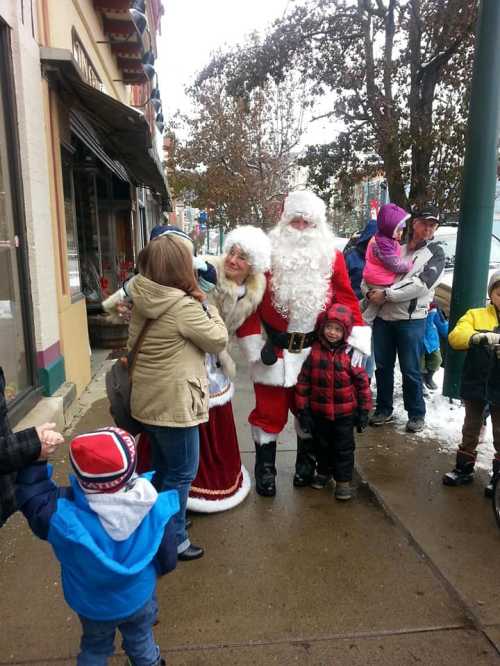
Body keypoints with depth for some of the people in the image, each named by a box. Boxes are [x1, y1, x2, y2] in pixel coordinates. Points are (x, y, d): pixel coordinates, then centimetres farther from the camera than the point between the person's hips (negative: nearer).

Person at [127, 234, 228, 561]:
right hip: (174, 403, -8)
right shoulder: (185, 307, -22)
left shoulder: (142, 301, 1)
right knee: (182, 473, 8)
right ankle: (172, 540, 22)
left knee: (164, 468, 25)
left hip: (149, 399, 9)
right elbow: (219, 341, -11)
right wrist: (207, 305, 0)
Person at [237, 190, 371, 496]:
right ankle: (265, 469, 26)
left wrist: (358, 338, -9)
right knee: (269, 411, 8)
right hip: (274, 349, -2)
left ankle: (306, 463, 38)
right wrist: (254, 344, -12)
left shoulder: (332, 256, 0)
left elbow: (347, 299, 0)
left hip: (314, 349, 2)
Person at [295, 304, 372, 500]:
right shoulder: (314, 351, -10)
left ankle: (343, 481, 25)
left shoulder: (351, 354, -13)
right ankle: (323, 472, 42)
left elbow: (362, 382, -6)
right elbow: (303, 382, -5)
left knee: (344, 447, 9)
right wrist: (303, 410, -4)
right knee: (323, 445, 21)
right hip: (319, 412, 2)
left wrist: (364, 411, -5)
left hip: (345, 412, -2)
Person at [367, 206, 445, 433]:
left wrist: (386, 294, -16)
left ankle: (417, 414, 18)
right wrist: (371, 293, -3)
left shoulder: (435, 253, 2)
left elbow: (421, 284, -14)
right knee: (382, 366, 10)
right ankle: (384, 409, 25)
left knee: (410, 370, 1)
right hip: (383, 316, 4)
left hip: (411, 319, -4)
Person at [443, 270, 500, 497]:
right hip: (475, 384, 1)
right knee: (470, 429, 16)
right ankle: (464, 469, 30)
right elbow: (455, 337, -15)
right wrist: (479, 336, -35)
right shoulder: (475, 315, 0)